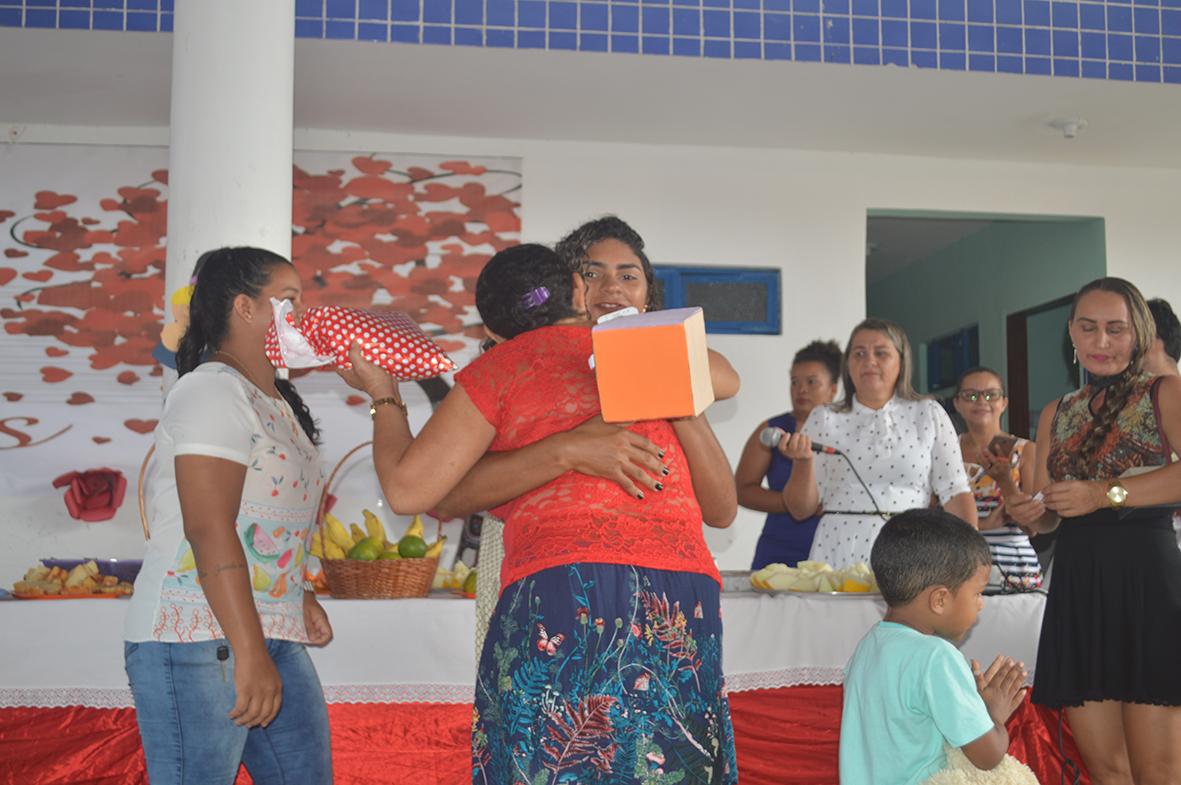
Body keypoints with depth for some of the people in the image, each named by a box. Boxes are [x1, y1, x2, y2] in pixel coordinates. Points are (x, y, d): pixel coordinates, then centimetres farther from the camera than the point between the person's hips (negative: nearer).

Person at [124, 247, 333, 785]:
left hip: (271, 638, 9)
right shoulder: (212, 390, -12)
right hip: (197, 642, -9)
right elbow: (209, 530, -21)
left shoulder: (275, 401, 17)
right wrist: (250, 654, -24)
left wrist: (298, 598, 18)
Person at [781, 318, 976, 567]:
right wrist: (803, 462, -11)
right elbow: (801, 510, 6)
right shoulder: (823, 418, 6)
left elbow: (955, 493, 3)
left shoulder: (928, 414, 7)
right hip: (838, 554, 0)